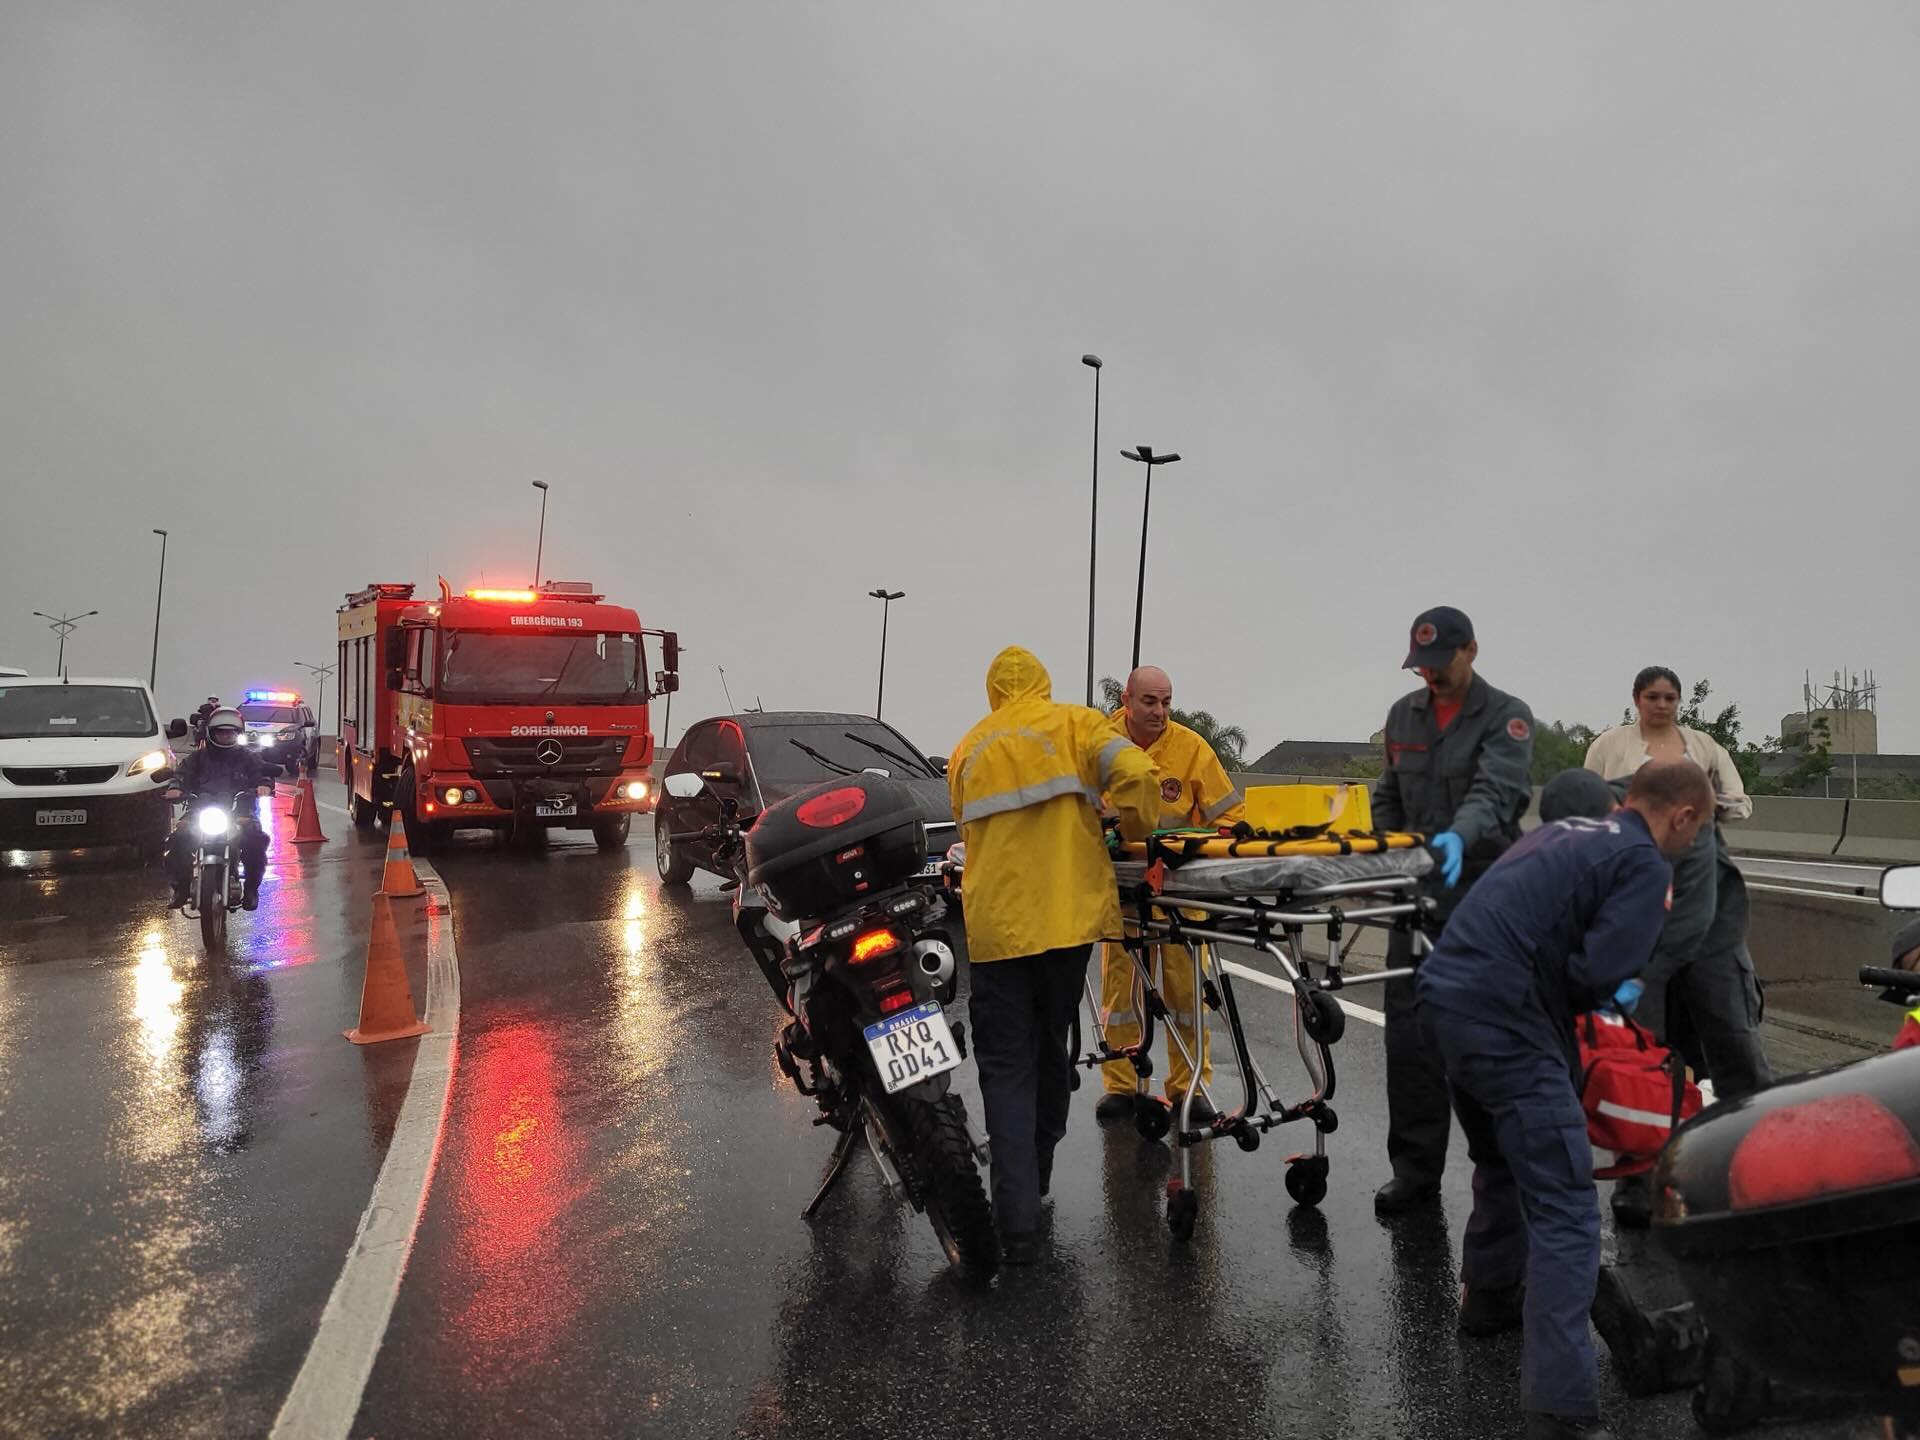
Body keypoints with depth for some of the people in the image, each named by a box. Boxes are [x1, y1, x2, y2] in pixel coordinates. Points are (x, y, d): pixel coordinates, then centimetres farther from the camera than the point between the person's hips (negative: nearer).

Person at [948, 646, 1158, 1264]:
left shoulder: (966, 751, 14)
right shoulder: (1075, 723, 5)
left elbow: (971, 831, 15)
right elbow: (1137, 776, -10)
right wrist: (1135, 833, 7)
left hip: (995, 925, 0)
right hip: (1067, 914, 0)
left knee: (1006, 1066, 4)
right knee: (1050, 1049, 18)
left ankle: (1018, 1220, -7)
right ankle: (1034, 1177, 33)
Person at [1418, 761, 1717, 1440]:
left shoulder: (1565, 830, 19)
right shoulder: (1644, 863, -5)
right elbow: (1599, 976, -14)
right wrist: (1616, 992, 8)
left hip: (1445, 992, 9)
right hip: (1500, 1018, -9)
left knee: (1505, 1160, 30)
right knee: (1565, 1208, -5)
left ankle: (1490, 1300, 47)